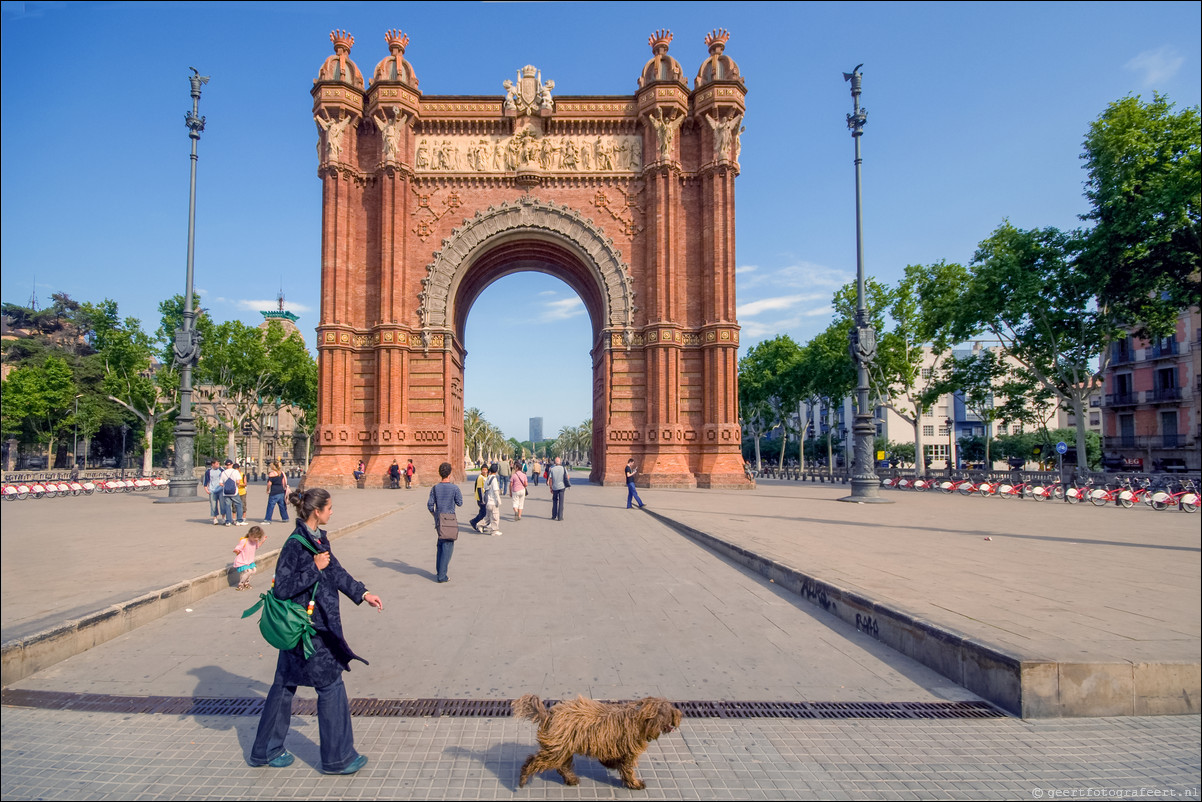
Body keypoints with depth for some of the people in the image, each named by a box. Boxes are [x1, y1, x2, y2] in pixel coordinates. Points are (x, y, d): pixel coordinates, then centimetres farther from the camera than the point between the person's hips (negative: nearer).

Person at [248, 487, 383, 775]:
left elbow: (336, 572, 15)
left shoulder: (318, 538, 6)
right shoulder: (295, 545, -21)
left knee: (285, 686, 19)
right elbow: (281, 588, -23)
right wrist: (314, 568, -23)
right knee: (330, 687, 1)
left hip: (319, 625, 9)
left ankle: (265, 751, 33)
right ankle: (337, 757, 14)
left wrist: (363, 594, 14)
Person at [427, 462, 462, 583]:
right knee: (448, 546, -1)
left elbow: (430, 505, 0)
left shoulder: (435, 488, 0)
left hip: (438, 519, 5)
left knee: (440, 544, 19)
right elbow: (459, 503, -2)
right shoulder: (454, 488, -11)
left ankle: (439, 571, 23)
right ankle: (442, 576, -5)